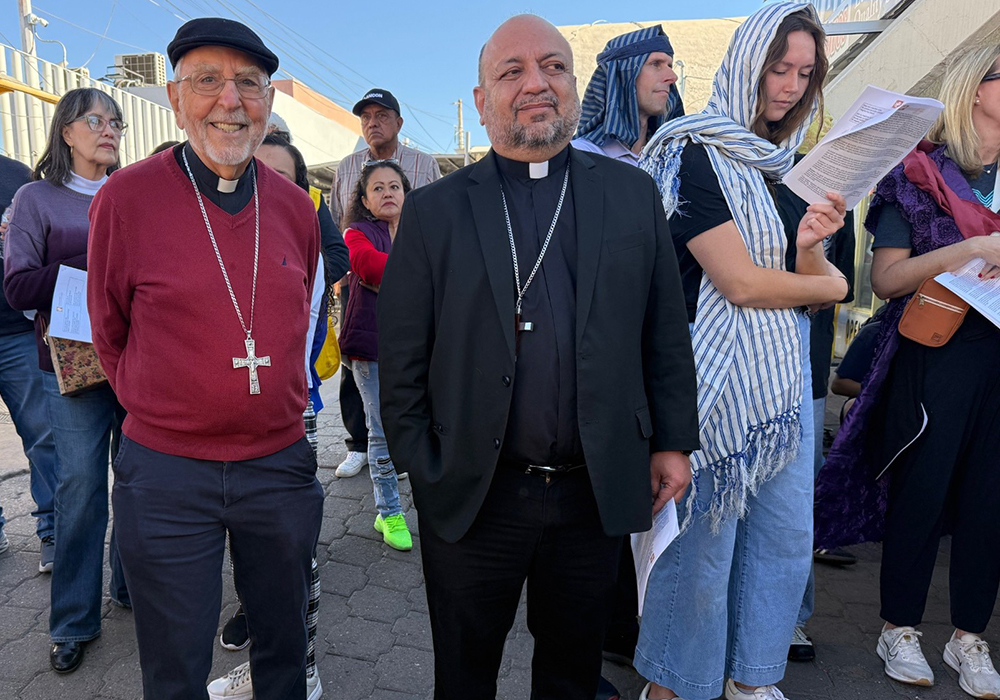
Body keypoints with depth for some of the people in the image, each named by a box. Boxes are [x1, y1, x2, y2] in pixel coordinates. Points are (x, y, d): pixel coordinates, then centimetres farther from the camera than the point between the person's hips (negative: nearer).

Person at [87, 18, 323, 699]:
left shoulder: (296, 207, 1)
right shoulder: (126, 197, -10)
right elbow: (109, 328, 3)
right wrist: (157, 410, 9)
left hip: (281, 464, 3)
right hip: (166, 471, -2)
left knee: (285, 645, 22)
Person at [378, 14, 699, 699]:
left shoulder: (634, 193, 3)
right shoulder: (434, 211, -3)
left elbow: (666, 331, 5)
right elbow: (402, 357, -3)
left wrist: (673, 441, 4)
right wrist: (421, 469, -4)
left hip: (598, 493, 2)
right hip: (471, 496, -1)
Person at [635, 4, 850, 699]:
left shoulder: (782, 166, 14)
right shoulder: (698, 154, -11)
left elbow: (816, 280, 13)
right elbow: (742, 283, -18)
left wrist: (811, 247, -10)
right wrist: (826, 284, 0)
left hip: (785, 379, 8)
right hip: (721, 378, -8)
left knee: (787, 537, 15)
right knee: (704, 544, 4)